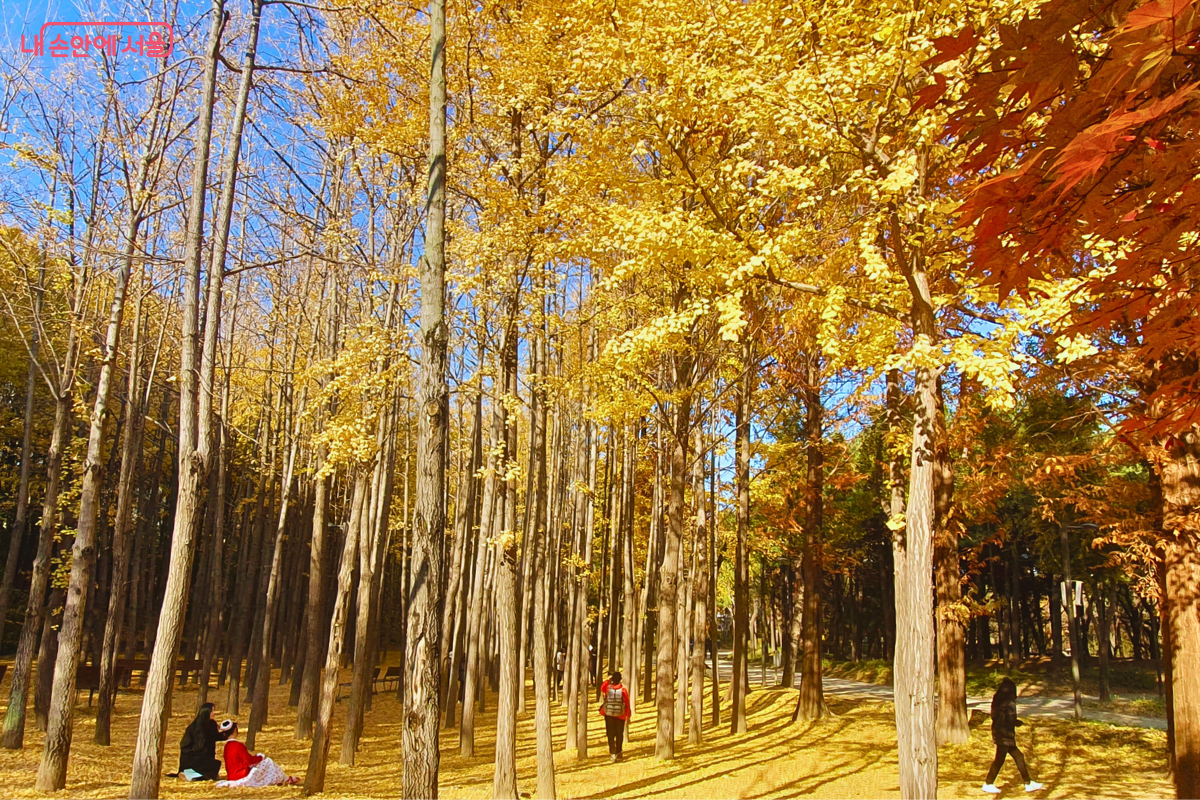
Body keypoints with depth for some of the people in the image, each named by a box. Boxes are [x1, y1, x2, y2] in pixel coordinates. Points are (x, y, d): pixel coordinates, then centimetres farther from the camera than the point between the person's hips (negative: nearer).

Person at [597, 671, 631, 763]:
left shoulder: (607, 688, -10)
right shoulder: (623, 690, -12)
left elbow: (602, 688, 13)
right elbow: (627, 703, -6)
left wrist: (607, 680, 13)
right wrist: (628, 715, 6)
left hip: (609, 715, 0)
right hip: (620, 715, 0)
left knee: (610, 734, 5)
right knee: (619, 734, 14)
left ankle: (612, 752, -7)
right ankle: (618, 753, 22)